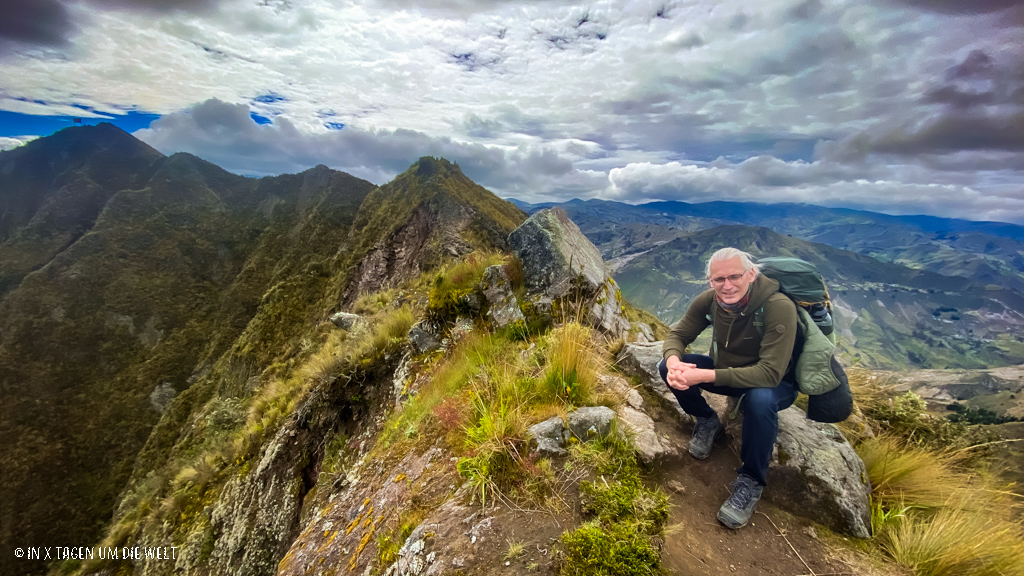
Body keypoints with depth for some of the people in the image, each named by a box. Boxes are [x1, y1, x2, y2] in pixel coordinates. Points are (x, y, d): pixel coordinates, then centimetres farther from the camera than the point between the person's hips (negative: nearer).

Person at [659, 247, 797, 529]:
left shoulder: (779, 307, -31)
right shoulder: (709, 300, -16)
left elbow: (770, 373, -36)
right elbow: (677, 335, -9)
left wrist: (705, 376, -42)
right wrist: (673, 361, -33)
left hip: (776, 384, -4)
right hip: (727, 370, 4)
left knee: (759, 399, -40)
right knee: (668, 368, -17)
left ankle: (751, 480, -13)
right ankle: (707, 422, 10)